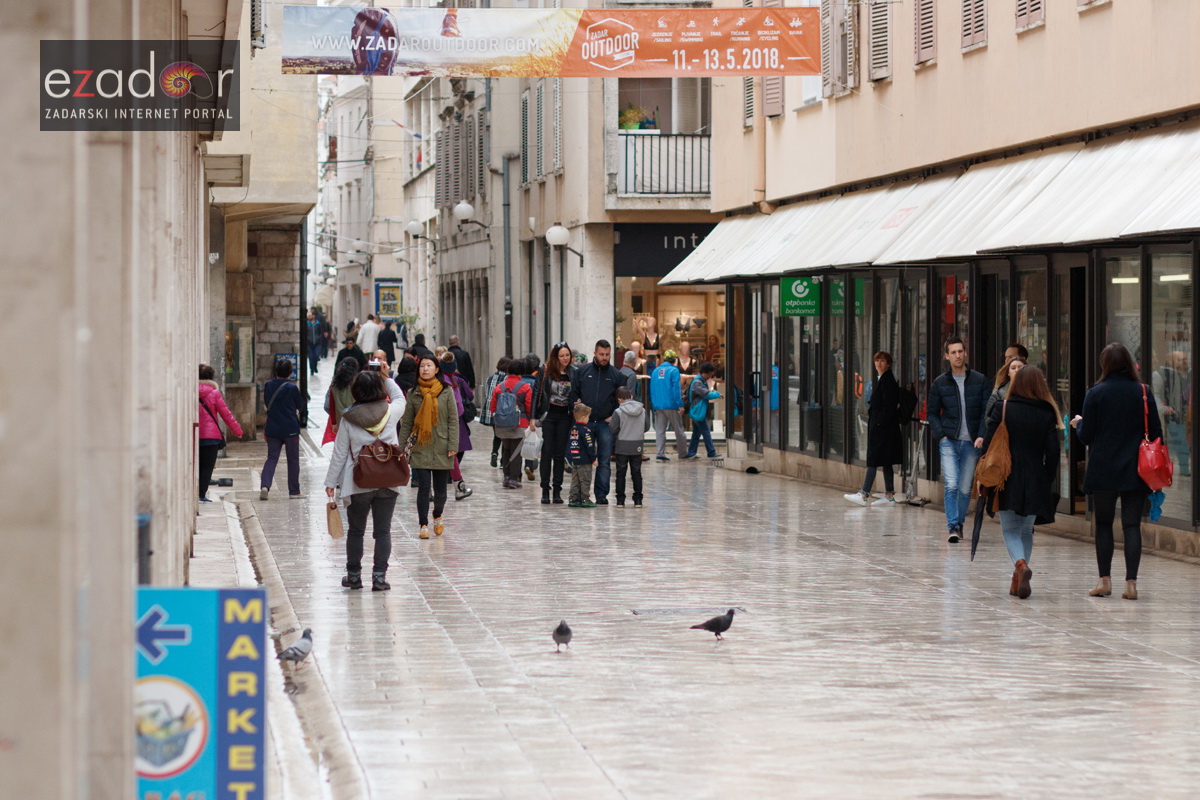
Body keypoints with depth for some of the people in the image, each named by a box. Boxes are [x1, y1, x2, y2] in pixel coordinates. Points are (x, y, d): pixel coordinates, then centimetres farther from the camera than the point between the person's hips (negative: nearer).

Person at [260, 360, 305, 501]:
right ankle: (294, 491, 12)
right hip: (290, 429, -3)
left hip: (272, 429, 3)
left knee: (271, 458, 6)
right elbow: (300, 405, -1)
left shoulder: (268, 386, -1)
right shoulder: (292, 388, -13)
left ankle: (265, 485, -16)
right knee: (293, 460, 9)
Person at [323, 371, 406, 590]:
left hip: (358, 483, -1)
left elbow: (339, 453, -2)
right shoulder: (391, 412, -4)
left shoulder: (348, 419, -7)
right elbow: (400, 399, 22)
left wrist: (331, 482, 6)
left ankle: (354, 575, 18)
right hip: (387, 482, 1)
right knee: (383, 531, 4)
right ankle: (379, 576, -1)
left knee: (355, 530, 12)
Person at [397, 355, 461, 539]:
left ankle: (437, 517, 34)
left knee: (440, 489, 6)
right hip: (420, 448, 0)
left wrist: (453, 445, -6)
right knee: (423, 487, -8)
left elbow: (453, 420, 0)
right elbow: (406, 423, 7)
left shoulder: (446, 391, 1)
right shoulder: (413, 394, 4)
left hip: (441, 449, 0)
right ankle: (424, 525, -1)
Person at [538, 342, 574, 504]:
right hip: (549, 415, -2)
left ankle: (557, 491, 9)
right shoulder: (547, 372, -3)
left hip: (565, 416, 2)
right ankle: (545, 490, 1)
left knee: (560, 454, 5)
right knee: (547, 452, -3)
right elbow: (540, 393, -4)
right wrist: (534, 416, -9)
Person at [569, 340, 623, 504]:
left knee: (604, 461, 0)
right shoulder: (582, 372, 6)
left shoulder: (616, 375, 7)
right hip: (585, 422, 0)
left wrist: (614, 416, 0)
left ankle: (601, 495, 5)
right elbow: (573, 394, 9)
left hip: (606, 424, 0)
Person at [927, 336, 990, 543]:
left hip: (971, 442, 1)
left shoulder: (979, 380, 5)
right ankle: (952, 526, -12)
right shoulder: (940, 382, 5)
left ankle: (958, 522, 22)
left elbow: (987, 410, 4)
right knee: (952, 485, -14)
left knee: (965, 488, 4)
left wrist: (982, 435, -9)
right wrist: (941, 435, -5)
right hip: (949, 441, -1)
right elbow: (932, 413, 10)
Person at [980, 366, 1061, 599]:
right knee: (1026, 530, 16)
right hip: (1035, 482, 2)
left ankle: (1021, 564, -23)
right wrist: (1048, 481, 9)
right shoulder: (1048, 413, -1)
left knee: (1010, 529, 4)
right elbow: (1053, 451, -2)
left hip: (1007, 481, -2)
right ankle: (1018, 581, 13)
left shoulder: (1003, 408, -5)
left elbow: (988, 444, -5)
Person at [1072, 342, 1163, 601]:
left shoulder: (1095, 393, -5)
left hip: (1103, 470, -1)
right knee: (1132, 525, 2)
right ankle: (1131, 582, -4)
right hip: (1136, 472, 1)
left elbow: (1086, 436, -4)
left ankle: (1105, 580, 8)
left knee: (1103, 524, 11)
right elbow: (1156, 434, 1)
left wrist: (1078, 424, 18)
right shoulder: (1143, 393, -1)